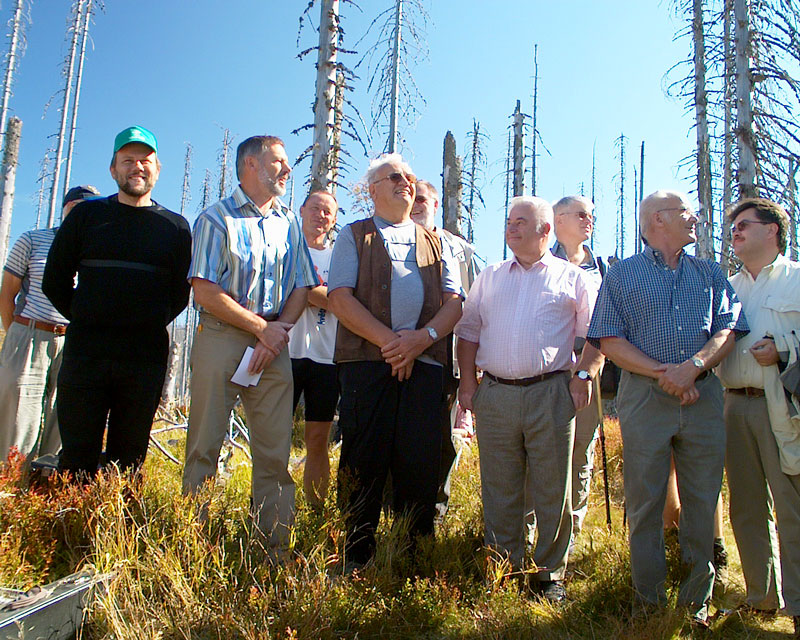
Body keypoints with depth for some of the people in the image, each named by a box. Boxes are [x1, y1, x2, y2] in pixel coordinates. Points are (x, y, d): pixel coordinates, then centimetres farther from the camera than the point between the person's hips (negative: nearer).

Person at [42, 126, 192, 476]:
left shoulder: (175, 226, 9)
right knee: (78, 455, 3)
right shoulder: (87, 215, 10)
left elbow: (182, 291, 12)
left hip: (146, 356, 0)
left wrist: (150, 326, 6)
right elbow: (54, 281, 12)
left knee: (128, 458, 7)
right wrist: (86, 320, 8)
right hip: (85, 351, 0)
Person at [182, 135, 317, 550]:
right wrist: (261, 327, -9)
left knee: (275, 450, 3)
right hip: (221, 338, -4)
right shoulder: (217, 218, 1)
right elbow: (205, 291, -8)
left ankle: (274, 548, 11)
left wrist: (280, 330, -5)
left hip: (274, 343, 4)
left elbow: (301, 288, 12)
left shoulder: (289, 222, 16)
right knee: (205, 445, 0)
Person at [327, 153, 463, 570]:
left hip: (425, 363, 3)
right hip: (366, 361, -2)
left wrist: (423, 337, -9)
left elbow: (454, 302, 11)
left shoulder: (434, 243, 23)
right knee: (364, 460, -2)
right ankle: (356, 559, 12)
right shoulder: (354, 236, 13)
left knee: (421, 461, 0)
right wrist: (389, 340, -11)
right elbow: (340, 298, -1)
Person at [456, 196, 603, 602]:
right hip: (495, 394, 3)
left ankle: (550, 573, 19)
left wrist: (584, 376, -6)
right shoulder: (489, 278, 16)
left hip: (550, 393, -2)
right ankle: (505, 568, 22)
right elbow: (468, 331, 15)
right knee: (499, 489, 8)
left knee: (552, 489, 4)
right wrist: (468, 382, 5)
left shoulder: (572, 278, 8)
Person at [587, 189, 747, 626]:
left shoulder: (710, 274, 16)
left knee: (702, 500, 6)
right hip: (644, 395, -2)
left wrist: (693, 367, -13)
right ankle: (647, 597, 16)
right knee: (644, 501, 2)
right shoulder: (622, 275, 7)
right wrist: (663, 372, -11)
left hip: (703, 395, 3)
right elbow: (609, 341, -2)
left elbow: (728, 330, 5)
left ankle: (698, 598, 20)